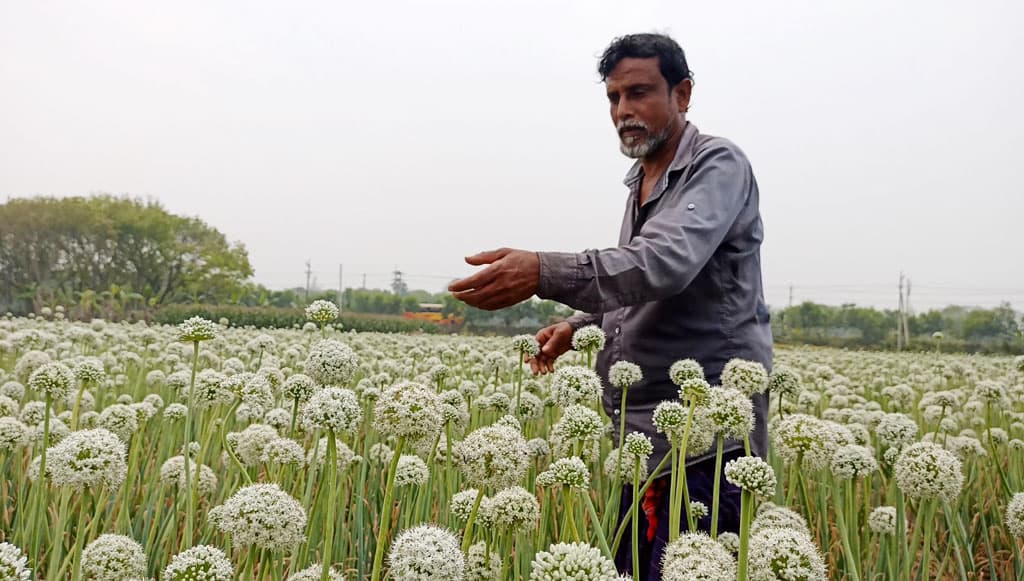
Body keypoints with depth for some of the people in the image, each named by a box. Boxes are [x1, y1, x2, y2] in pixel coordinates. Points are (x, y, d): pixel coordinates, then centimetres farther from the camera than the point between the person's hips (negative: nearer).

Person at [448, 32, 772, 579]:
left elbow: (666, 263, -29)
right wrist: (581, 324, 11)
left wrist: (543, 272, -40)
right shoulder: (642, 182, 17)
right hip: (642, 435, 9)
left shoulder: (718, 166, -11)